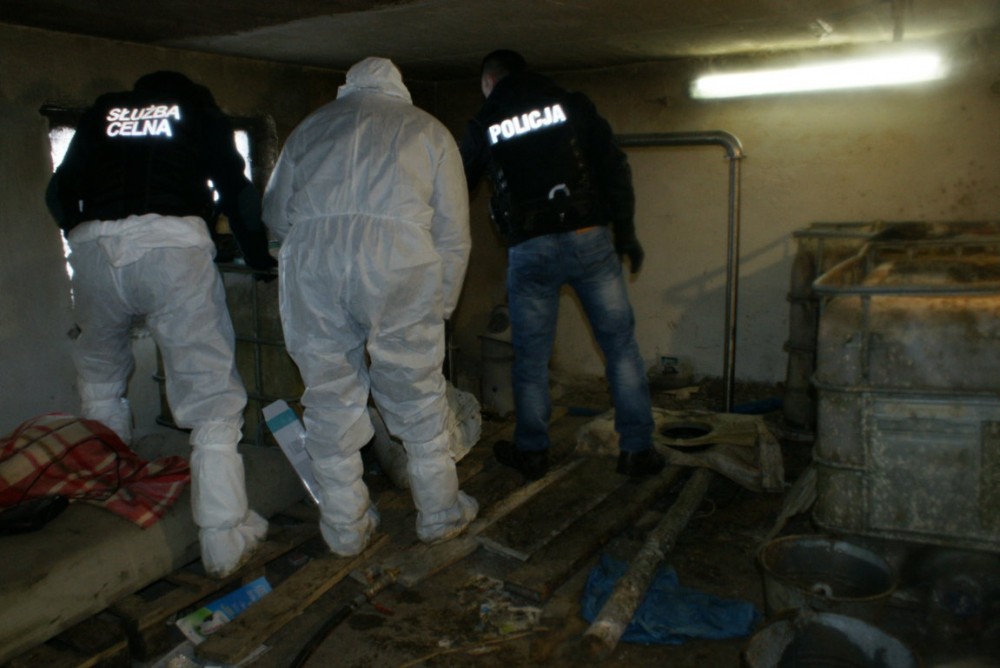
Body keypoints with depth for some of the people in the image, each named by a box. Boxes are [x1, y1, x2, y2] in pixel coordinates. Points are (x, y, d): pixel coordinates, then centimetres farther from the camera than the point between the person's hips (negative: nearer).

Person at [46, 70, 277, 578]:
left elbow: (59, 193, 25)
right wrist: (260, 259, 28)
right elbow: (236, 191, 17)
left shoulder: (102, 112, 28)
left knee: (98, 376, 26)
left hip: (92, 247, 3)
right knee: (211, 393, -2)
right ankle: (225, 540, -5)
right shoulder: (201, 113, 23)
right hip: (173, 245, -2)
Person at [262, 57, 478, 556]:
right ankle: (439, 514, 28)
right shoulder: (428, 129, 22)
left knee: (329, 399, 12)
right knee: (416, 396, 13)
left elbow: (274, 212, 27)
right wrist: (442, 304, 25)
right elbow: (453, 233, 15)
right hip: (399, 257, -1)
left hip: (310, 261, 2)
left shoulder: (311, 126, 27)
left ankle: (346, 528, 25)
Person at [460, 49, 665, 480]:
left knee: (531, 356, 12)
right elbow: (614, 166, 1)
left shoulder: (483, 126, 10)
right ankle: (637, 449, 10)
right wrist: (626, 232, 5)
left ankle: (531, 452, 23)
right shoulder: (572, 104, 8)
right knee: (620, 344, 8)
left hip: (529, 250, 0)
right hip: (589, 238, 0)